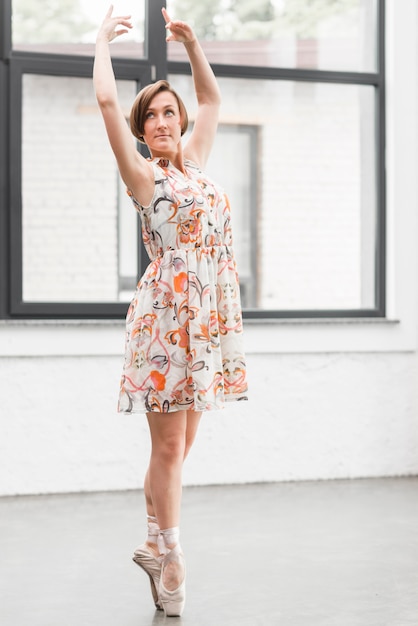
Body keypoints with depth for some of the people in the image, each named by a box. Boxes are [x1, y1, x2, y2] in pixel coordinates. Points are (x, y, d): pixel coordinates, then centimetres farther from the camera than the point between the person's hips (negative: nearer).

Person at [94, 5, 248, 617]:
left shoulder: (194, 162, 16)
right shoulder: (142, 173, -1)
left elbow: (212, 99, 29)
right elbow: (106, 100, -9)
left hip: (208, 313, 6)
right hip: (167, 310, -6)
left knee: (180, 442, 10)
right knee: (169, 444, -3)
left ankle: (155, 546, 20)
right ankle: (172, 563, 4)